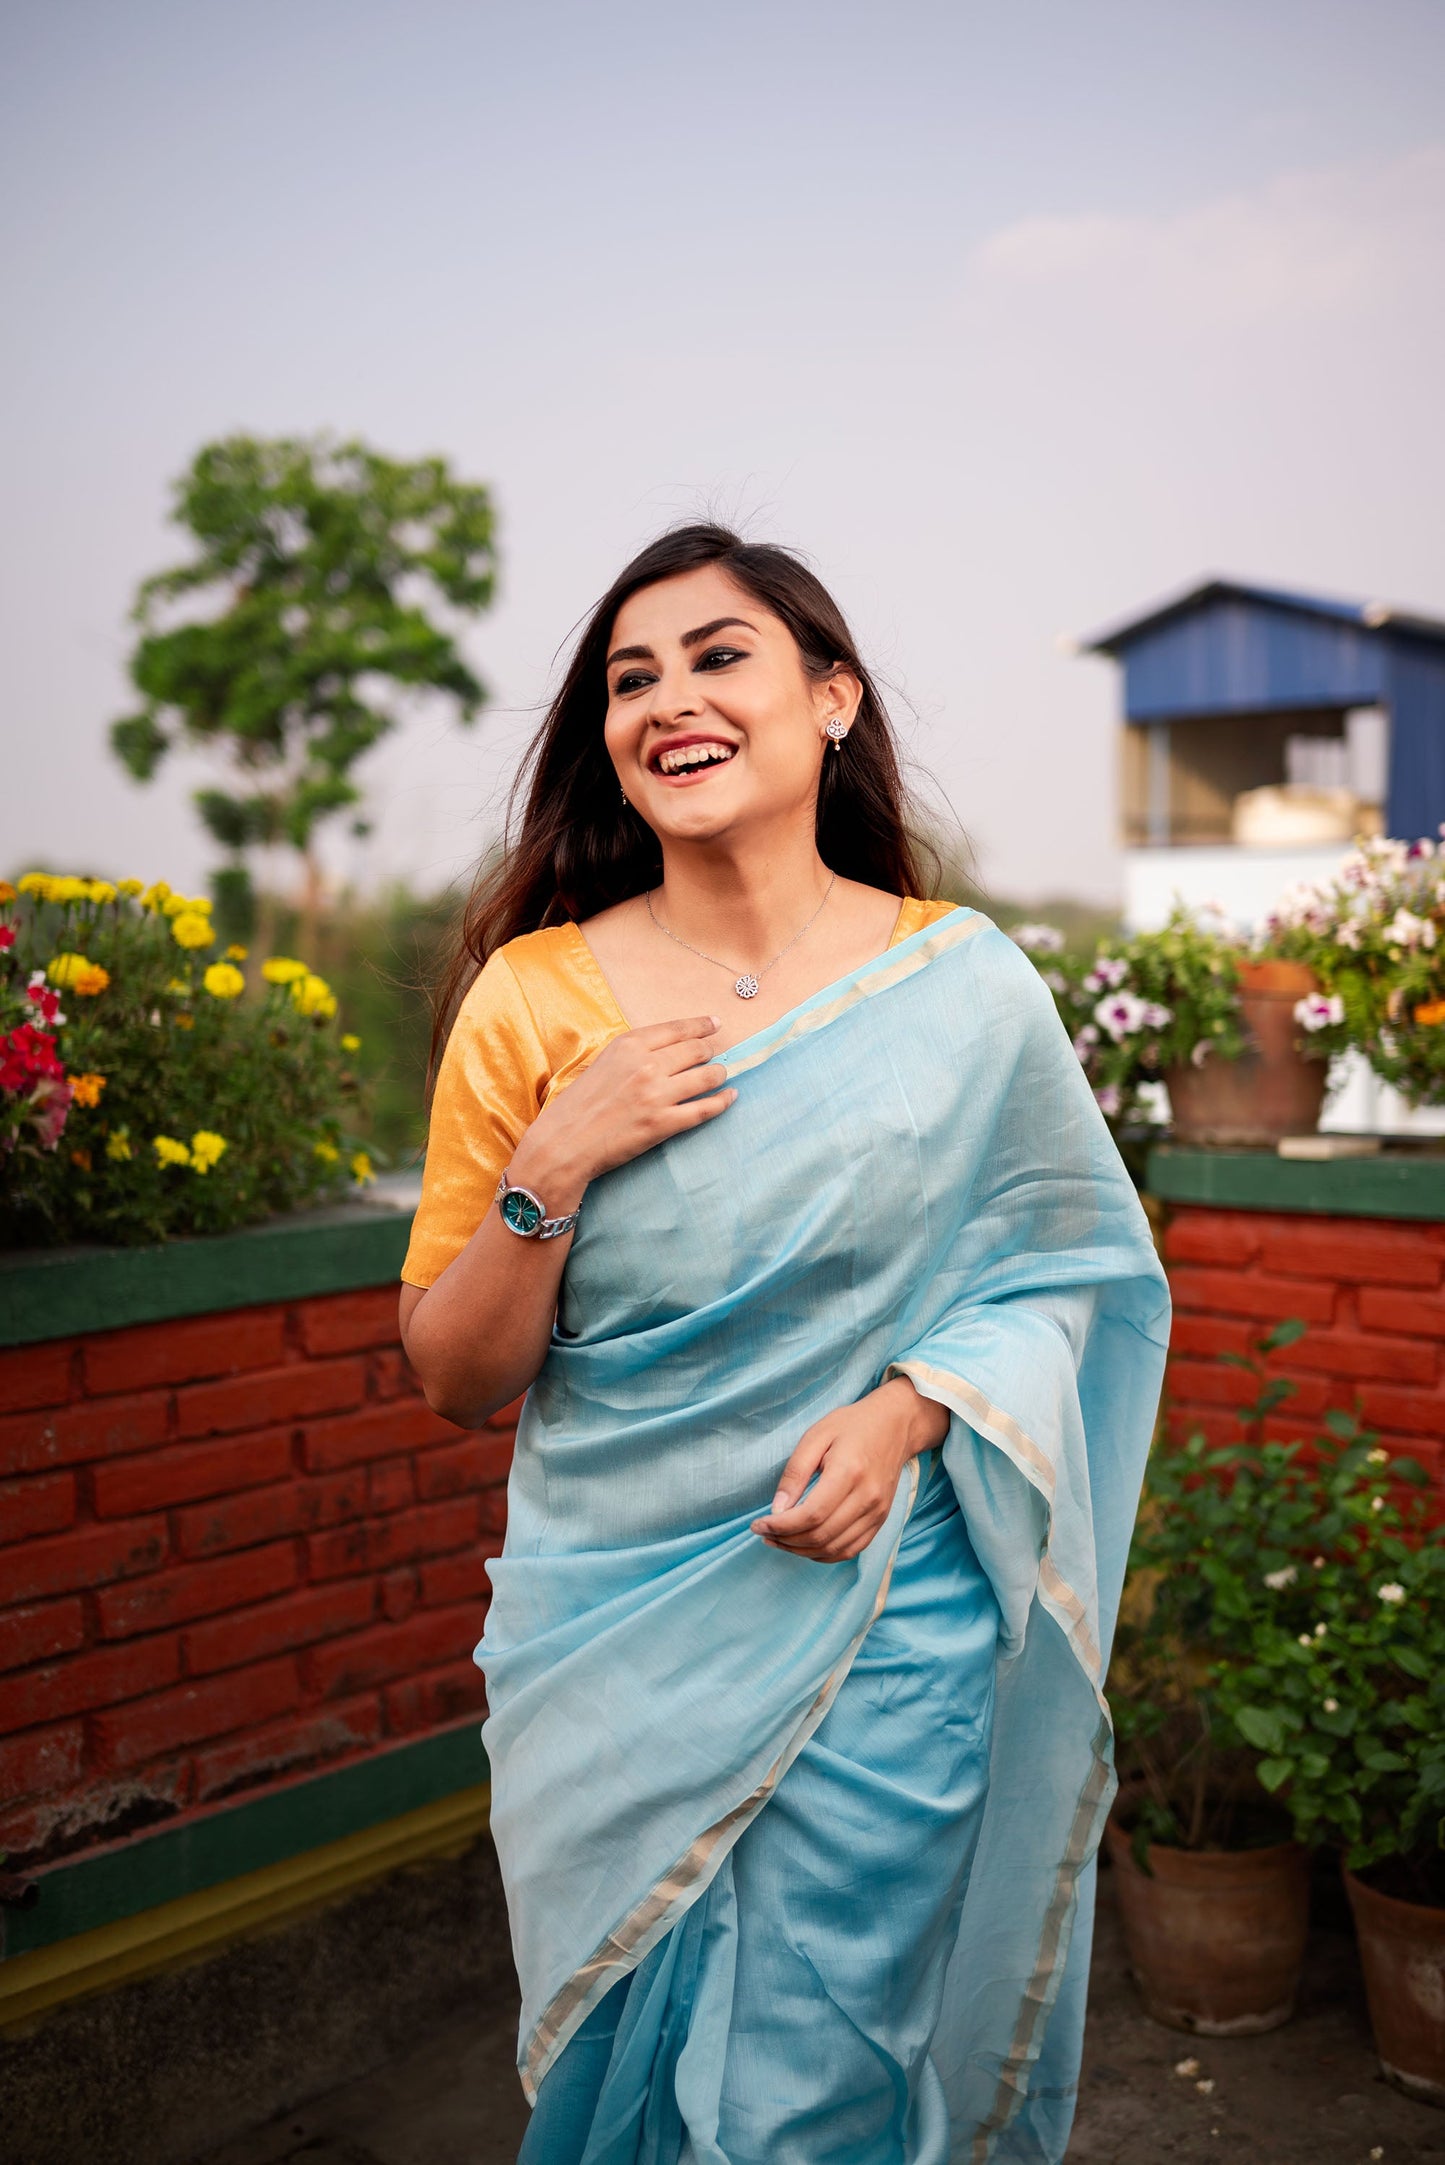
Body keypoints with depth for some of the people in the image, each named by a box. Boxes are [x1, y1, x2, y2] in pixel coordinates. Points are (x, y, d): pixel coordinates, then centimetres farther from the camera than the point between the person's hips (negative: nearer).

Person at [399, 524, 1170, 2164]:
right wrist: (552, 1170, -17)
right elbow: (454, 1381, -1)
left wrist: (910, 1406, -14)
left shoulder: (965, 987, -4)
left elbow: (1055, 1273, 4)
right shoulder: (535, 998, -4)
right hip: (613, 1642, 1)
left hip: (884, 1624, -1)